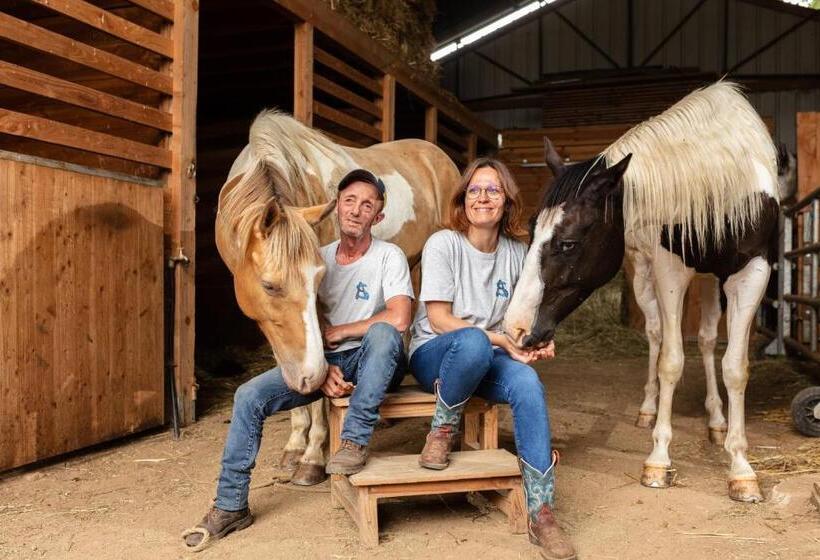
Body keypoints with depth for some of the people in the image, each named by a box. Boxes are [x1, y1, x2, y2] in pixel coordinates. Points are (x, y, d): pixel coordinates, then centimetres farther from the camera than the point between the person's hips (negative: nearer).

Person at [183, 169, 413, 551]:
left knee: (383, 332, -38)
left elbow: (398, 318, -25)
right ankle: (231, 506, -1)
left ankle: (355, 441, -25)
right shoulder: (319, 259, 6)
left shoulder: (389, 256, -8)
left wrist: (334, 332, -15)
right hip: (325, 362, 4)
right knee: (249, 396, -14)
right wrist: (322, 369, -17)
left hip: (374, 364, -4)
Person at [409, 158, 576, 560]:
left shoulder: (516, 253, 4)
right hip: (433, 354, -4)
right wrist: (503, 340, -20)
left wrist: (535, 341, -11)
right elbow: (438, 319, -14)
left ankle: (541, 514, -22)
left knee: (528, 383, -30)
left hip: (486, 361, 4)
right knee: (474, 341, -39)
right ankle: (442, 432, -13)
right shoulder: (443, 244, -10)